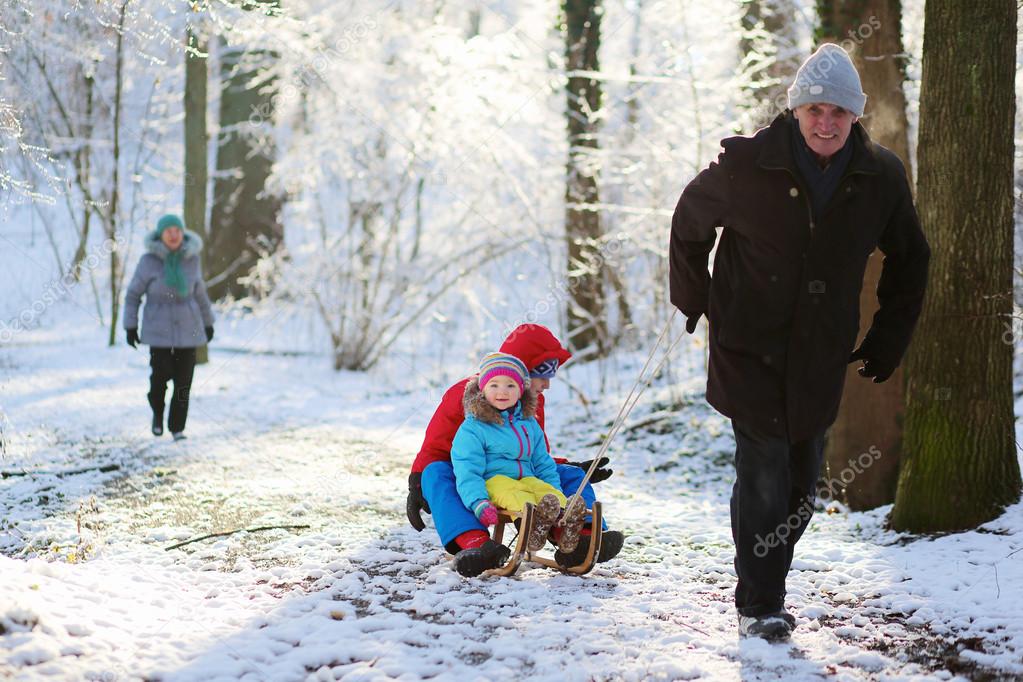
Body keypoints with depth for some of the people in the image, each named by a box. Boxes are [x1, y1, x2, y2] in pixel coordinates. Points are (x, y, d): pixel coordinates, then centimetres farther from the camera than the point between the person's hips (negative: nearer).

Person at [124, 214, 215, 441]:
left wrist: (208, 322, 20)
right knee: (160, 375, -11)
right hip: (159, 328, -2)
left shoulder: (191, 259, 0)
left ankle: (177, 427, 11)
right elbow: (133, 294, 0)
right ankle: (157, 412, 19)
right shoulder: (149, 260, -8)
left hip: (187, 327, 2)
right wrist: (130, 326, -3)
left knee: (183, 379, -2)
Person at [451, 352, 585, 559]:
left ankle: (565, 518, -56)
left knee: (547, 491, -27)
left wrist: (557, 495, 9)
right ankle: (533, 518, -67)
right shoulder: (472, 429, -1)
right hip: (492, 481, -5)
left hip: (526, 479, 5)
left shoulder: (529, 425, 20)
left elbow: (543, 464, 26)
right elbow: (467, 473, -10)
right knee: (513, 494, -37)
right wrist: (479, 503, -27)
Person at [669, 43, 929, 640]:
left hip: (822, 359, 4)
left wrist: (888, 339, 12)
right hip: (749, 350, -3)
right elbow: (689, 224, 8)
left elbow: (910, 260, 14)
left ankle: (768, 587, 28)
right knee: (764, 475, -12)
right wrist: (695, 300, 10)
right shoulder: (746, 166, -12)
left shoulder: (881, 178, -3)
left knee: (801, 484, 10)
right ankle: (759, 605, 0)